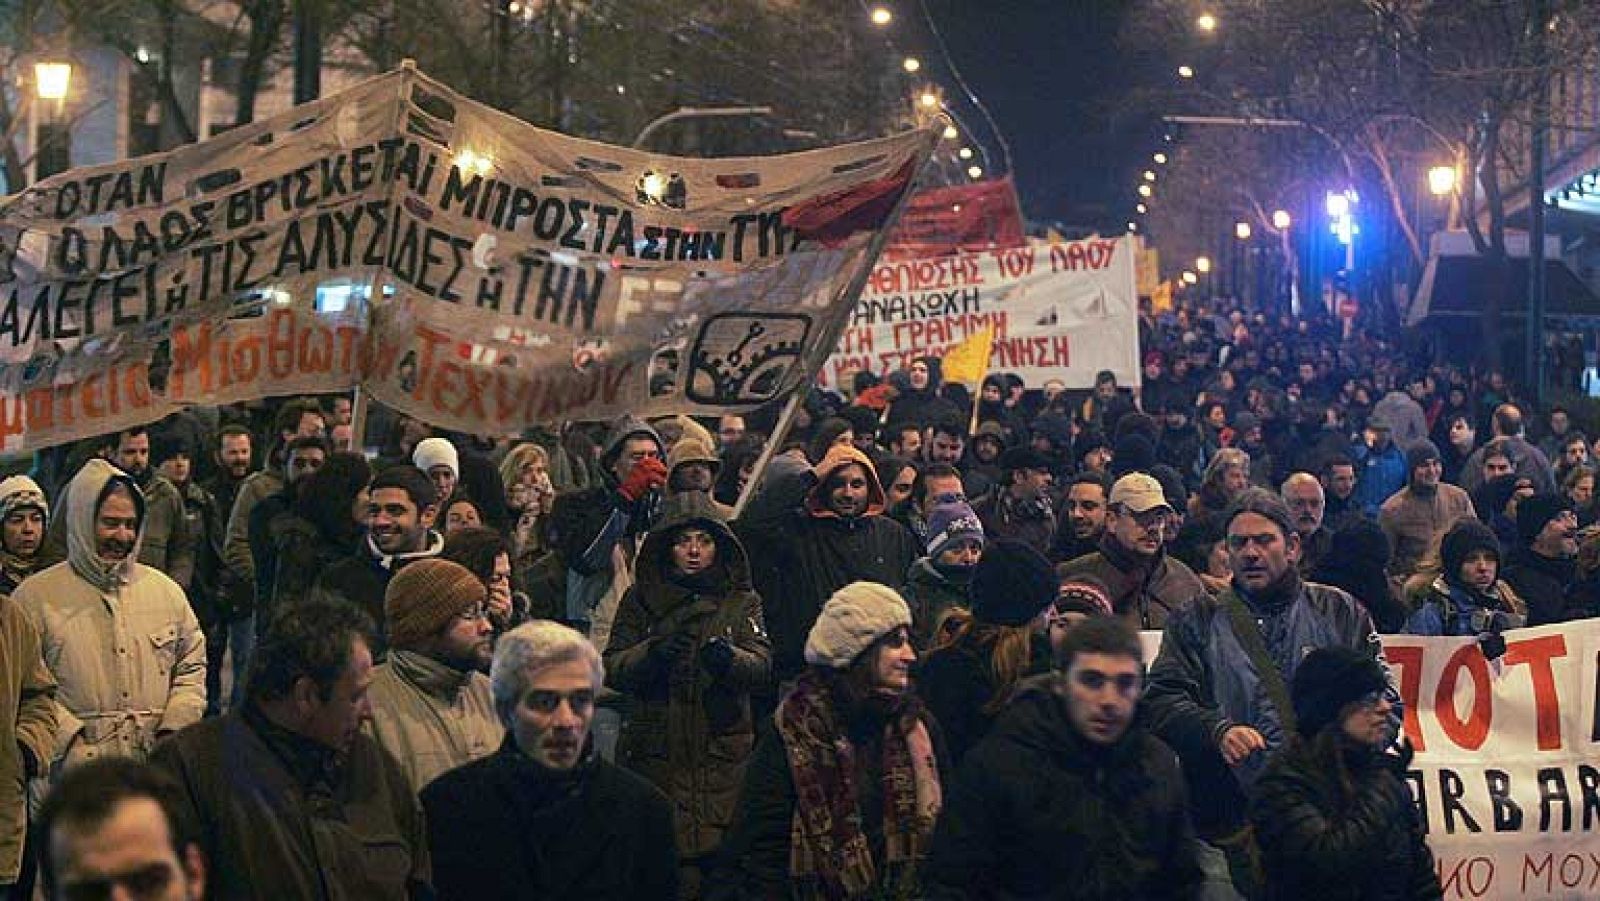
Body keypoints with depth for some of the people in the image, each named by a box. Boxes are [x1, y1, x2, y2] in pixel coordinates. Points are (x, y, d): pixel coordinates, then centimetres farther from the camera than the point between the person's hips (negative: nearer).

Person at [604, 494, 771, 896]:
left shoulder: (742, 602, 10)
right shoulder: (641, 599, 10)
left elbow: (762, 665, -4)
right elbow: (612, 669, 2)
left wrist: (730, 659, -26)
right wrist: (651, 654, -18)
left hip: (723, 756, 0)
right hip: (655, 754, 0)